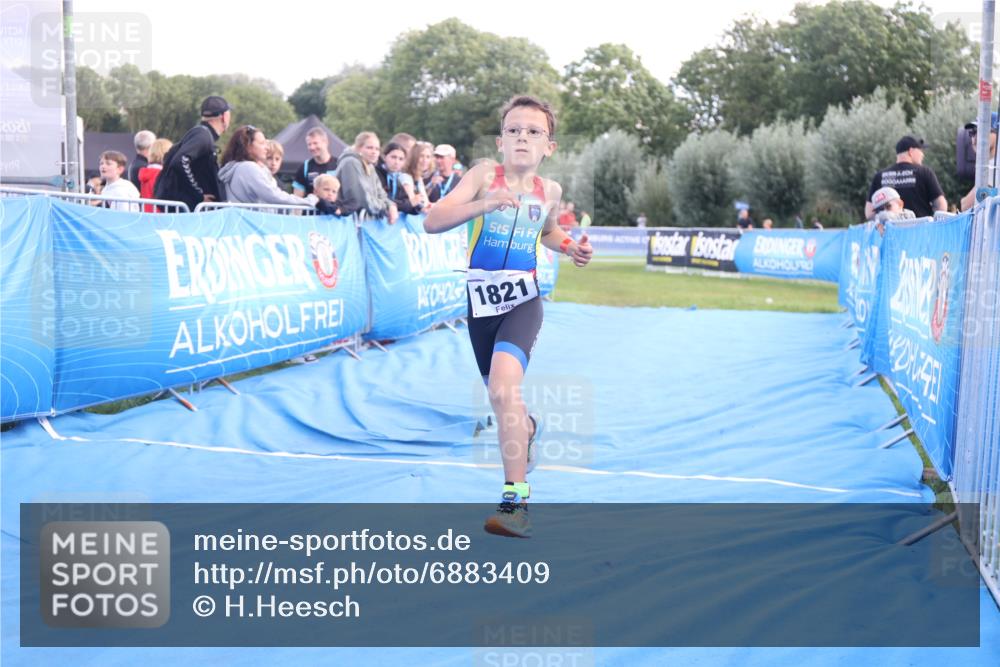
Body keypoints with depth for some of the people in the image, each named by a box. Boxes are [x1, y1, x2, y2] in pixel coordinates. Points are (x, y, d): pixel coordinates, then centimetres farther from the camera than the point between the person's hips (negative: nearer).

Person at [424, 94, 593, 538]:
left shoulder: (549, 191, 2)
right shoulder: (485, 175, -7)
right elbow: (432, 222, -18)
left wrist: (572, 248, 6)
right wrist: (483, 205, -32)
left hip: (523, 299, -1)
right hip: (481, 301, 1)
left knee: (504, 383, -28)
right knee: (500, 400, 18)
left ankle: (515, 499, -22)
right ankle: (526, 428, 57)